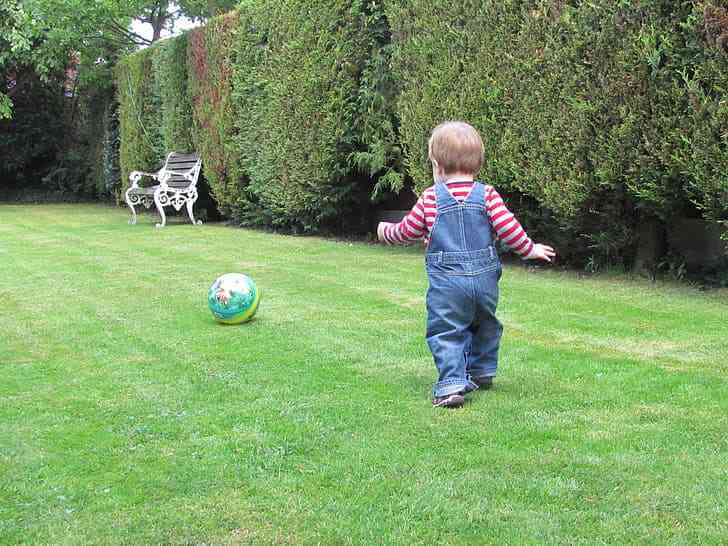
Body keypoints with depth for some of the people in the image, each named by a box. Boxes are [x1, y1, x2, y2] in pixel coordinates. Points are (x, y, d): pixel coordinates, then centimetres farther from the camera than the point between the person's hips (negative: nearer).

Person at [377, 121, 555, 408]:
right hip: (485, 277, 3)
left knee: (446, 332, -1)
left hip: (446, 281, -3)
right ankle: (482, 371, 36)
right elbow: (508, 228, -5)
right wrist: (529, 249, 11)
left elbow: (408, 231, 6)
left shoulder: (431, 198, -3)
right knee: (485, 325, 24)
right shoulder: (487, 195, -1)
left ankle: (451, 384, -15)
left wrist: (386, 231, 27)